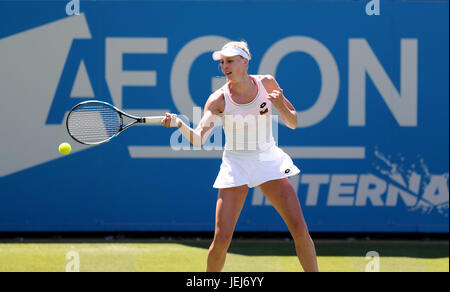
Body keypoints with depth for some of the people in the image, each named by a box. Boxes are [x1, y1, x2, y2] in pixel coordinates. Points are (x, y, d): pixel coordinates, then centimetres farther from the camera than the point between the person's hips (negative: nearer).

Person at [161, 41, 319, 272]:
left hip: (268, 161, 1)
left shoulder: (267, 84, -4)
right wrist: (179, 124, -39)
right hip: (235, 165, -1)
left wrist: (281, 107, -18)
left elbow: (293, 124, 2)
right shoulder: (218, 99, -10)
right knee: (221, 239, -10)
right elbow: (199, 138, -21)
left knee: (299, 230, -6)